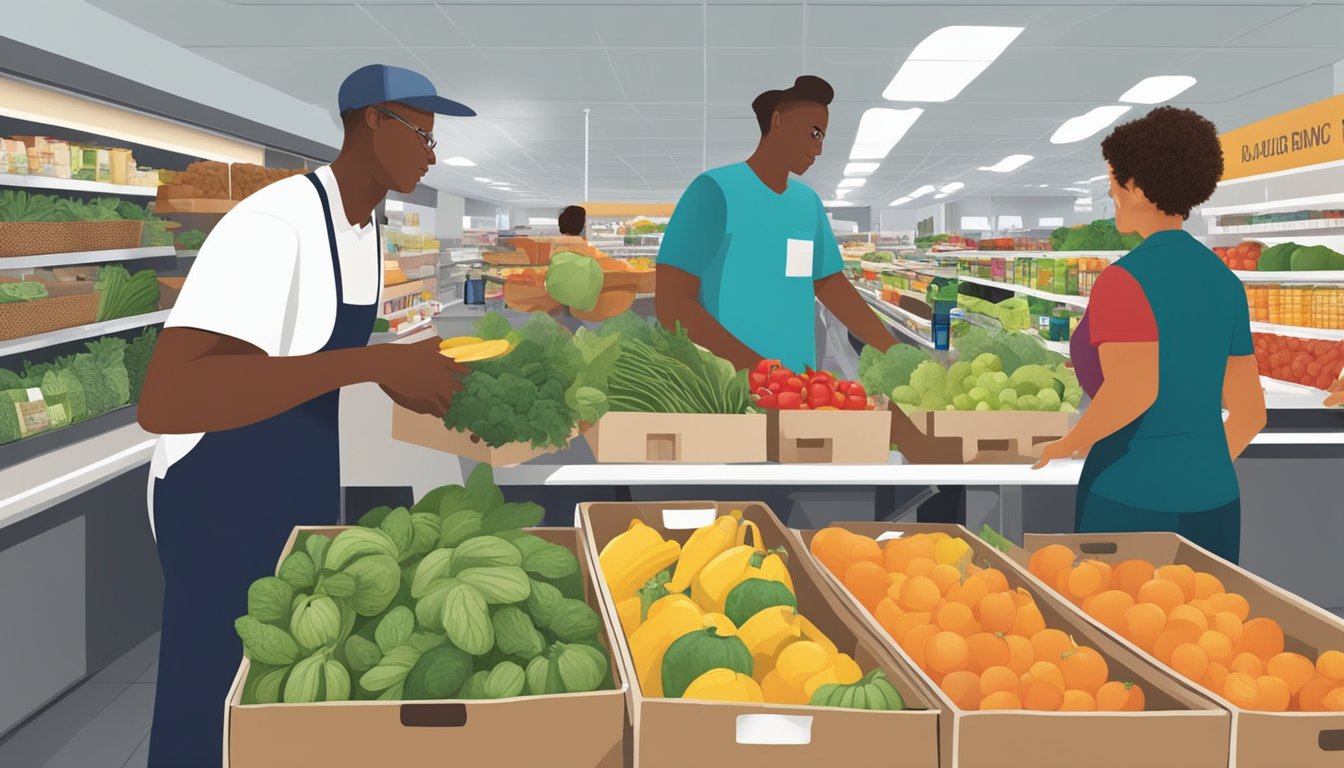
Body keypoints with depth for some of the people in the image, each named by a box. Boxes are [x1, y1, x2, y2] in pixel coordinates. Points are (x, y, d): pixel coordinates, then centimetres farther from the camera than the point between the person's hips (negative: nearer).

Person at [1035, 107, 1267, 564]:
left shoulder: (1126, 279, -12)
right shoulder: (1224, 281, 9)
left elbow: (1131, 391, -27)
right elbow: (1250, 412, 13)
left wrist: (1068, 444, -11)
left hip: (1131, 503, -7)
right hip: (1214, 501, 7)